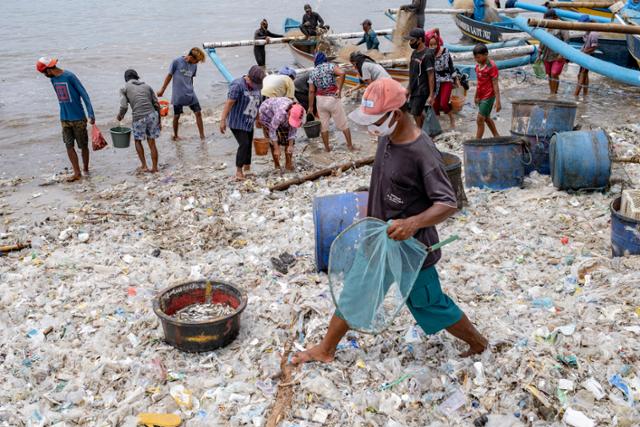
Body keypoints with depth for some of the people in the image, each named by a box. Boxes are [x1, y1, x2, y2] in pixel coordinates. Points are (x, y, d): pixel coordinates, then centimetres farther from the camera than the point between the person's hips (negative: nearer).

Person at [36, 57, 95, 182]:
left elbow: (84, 94, -15)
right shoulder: (53, 79, 7)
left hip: (78, 118, -6)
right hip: (64, 119, 6)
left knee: (83, 145, 6)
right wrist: (65, 112, 19)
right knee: (69, 146, 2)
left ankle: (86, 168, 24)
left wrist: (91, 114, -19)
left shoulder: (69, 76, -15)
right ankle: (77, 173, 9)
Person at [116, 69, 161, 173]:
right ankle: (155, 167, 15)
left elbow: (124, 107, -4)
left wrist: (120, 116, 16)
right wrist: (159, 121, 19)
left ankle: (144, 166, 17)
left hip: (138, 118, -3)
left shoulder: (125, 88, 7)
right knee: (152, 143, 12)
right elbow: (157, 105, 12)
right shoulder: (147, 86, 16)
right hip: (152, 115, 3)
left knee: (138, 140, 19)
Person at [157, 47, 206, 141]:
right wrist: (162, 90, 3)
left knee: (198, 113, -3)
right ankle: (175, 136, 25)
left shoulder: (194, 66, 1)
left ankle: (202, 136, 4)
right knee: (176, 116, 6)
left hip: (190, 94, 4)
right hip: (178, 95, -4)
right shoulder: (176, 62, -11)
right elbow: (169, 76, -3)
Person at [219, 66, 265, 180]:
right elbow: (229, 103, -21)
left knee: (248, 145, 11)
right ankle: (239, 171, -5)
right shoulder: (238, 85, -19)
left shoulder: (256, 86, 6)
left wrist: (258, 119, 23)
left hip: (249, 122, 7)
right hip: (237, 122, -7)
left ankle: (247, 169, 25)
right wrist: (223, 120, -24)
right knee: (244, 144, -14)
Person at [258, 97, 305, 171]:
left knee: (288, 138, -6)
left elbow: (293, 129, -17)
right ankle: (277, 166, -6)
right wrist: (276, 149, -36)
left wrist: (290, 146, -22)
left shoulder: (297, 114, -29)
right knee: (274, 139, -14)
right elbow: (272, 130, -38)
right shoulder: (281, 113, -45)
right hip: (267, 112, -5)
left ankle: (288, 164, 2)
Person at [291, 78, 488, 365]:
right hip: (378, 241, 8)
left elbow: (448, 204, -29)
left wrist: (412, 223, -44)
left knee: (430, 305, 10)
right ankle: (325, 349, 36)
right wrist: (369, 212, 22)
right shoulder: (386, 138, -3)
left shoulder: (423, 154, -28)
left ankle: (477, 343, 35)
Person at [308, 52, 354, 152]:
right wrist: (339, 89, -16)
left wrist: (311, 107, 8)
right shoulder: (330, 66, -3)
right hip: (333, 98, -3)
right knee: (343, 123, 8)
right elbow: (342, 73, -22)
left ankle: (327, 147, 19)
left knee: (323, 125, 13)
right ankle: (350, 145, 14)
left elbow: (311, 91, 3)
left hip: (320, 99, 3)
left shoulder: (313, 73, 6)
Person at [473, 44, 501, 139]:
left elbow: (495, 84, -17)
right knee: (487, 118, 19)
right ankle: (497, 137, 33)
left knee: (480, 120, -8)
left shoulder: (491, 66, -16)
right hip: (481, 97, 8)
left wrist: (498, 101, -20)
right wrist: (476, 96, 23)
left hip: (488, 97, -8)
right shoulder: (478, 65, 6)